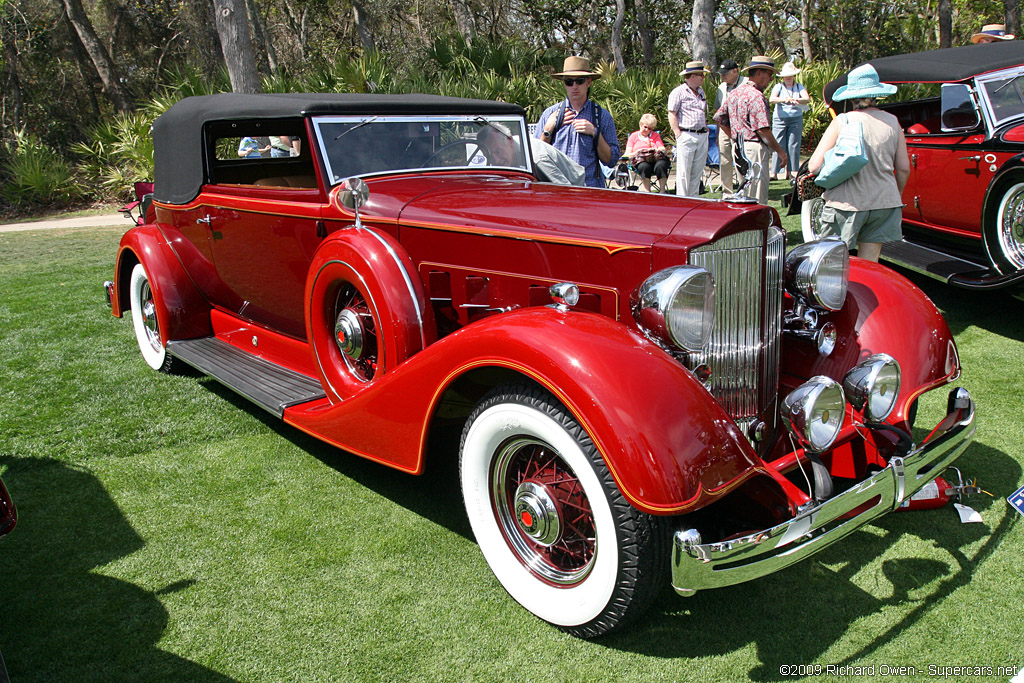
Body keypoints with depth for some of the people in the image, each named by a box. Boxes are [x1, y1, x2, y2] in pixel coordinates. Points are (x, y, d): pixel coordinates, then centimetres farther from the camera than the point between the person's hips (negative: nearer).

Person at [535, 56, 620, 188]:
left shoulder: (602, 116, 9)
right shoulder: (550, 113, 11)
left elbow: (610, 160, 6)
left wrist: (595, 133, -5)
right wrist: (548, 129, 0)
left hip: (590, 186, 0)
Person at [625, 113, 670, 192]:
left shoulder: (655, 135, 30)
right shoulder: (633, 136, 22)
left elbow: (663, 149, 13)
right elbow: (627, 155, 11)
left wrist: (654, 150, -10)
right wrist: (637, 152, -10)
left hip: (656, 159, 2)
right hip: (640, 161, -2)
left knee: (660, 165, -36)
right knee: (644, 167, -39)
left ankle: (662, 191, -33)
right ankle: (647, 191, -38)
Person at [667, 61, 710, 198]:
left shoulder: (701, 92, 18)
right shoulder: (678, 92, -5)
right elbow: (672, 115, -8)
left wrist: (705, 128, 16)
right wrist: (678, 135, -13)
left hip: (702, 136, 7)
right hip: (686, 135, -7)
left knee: (697, 171, 8)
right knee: (684, 171, -6)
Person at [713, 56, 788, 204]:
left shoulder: (734, 93, 12)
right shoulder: (756, 96, -15)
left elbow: (719, 117, 19)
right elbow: (763, 130, -19)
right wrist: (781, 152, -12)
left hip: (738, 148, 9)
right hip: (754, 148, -9)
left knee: (745, 194, 17)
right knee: (758, 199, -6)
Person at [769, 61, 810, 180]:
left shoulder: (800, 87, 9)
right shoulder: (778, 87, 5)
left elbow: (807, 99, -9)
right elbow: (771, 99, -14)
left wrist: (795, 100, -28)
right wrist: (784, 100, -31)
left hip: (796, 119, 2)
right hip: (780, 119, -2)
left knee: (793, 146, 0)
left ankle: (791, 172, 4)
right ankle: (774, 173, -6)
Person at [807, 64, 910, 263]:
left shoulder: (842, 122, -7)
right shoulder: (892, 122, 2)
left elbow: (814, 166, -10)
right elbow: (904, 168, 5)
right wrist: (896, 197, 22)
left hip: (846, 203, -3)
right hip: (884, 202, 3)